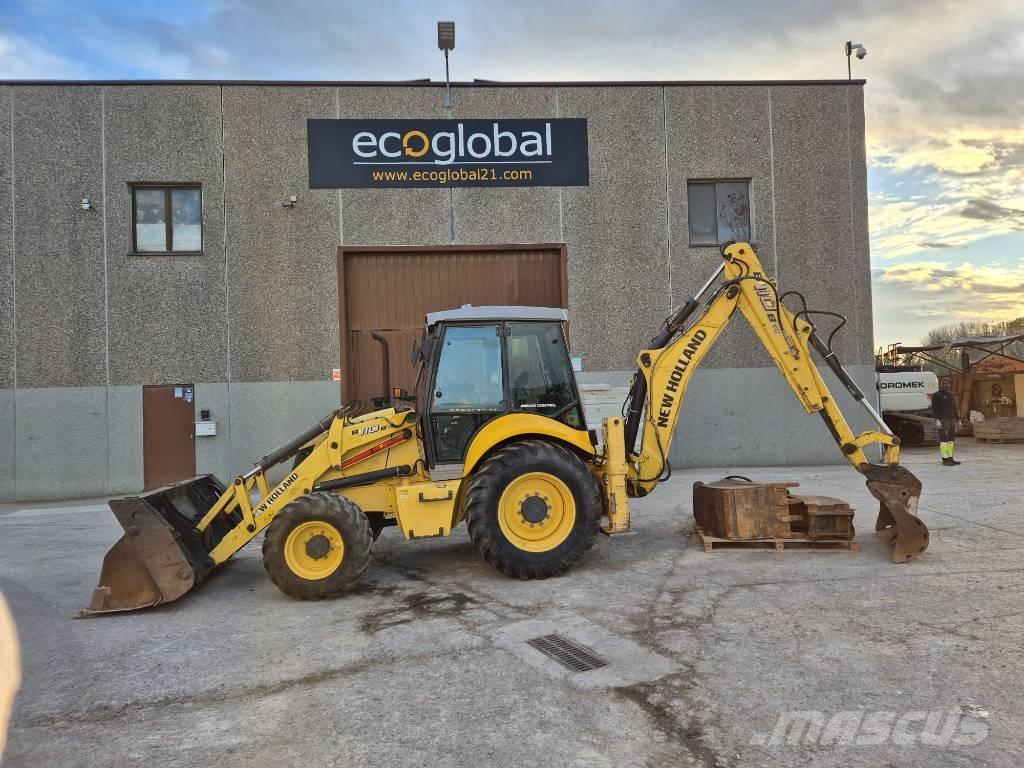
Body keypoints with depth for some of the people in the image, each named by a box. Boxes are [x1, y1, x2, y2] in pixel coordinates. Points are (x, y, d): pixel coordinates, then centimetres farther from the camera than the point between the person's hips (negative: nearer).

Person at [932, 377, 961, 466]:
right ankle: (945, 459, -10)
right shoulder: (937, 395, -1)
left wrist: (958, 419, 19)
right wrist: (937, 420, -17)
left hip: (952, 420, 7)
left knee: (951, 439, 7)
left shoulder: (952, 395, 19)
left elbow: (954, 408, 24)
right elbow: (934, 408, -7)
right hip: (943, 420, -7)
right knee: (944, 439, -9)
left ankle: (950, 458, 11)